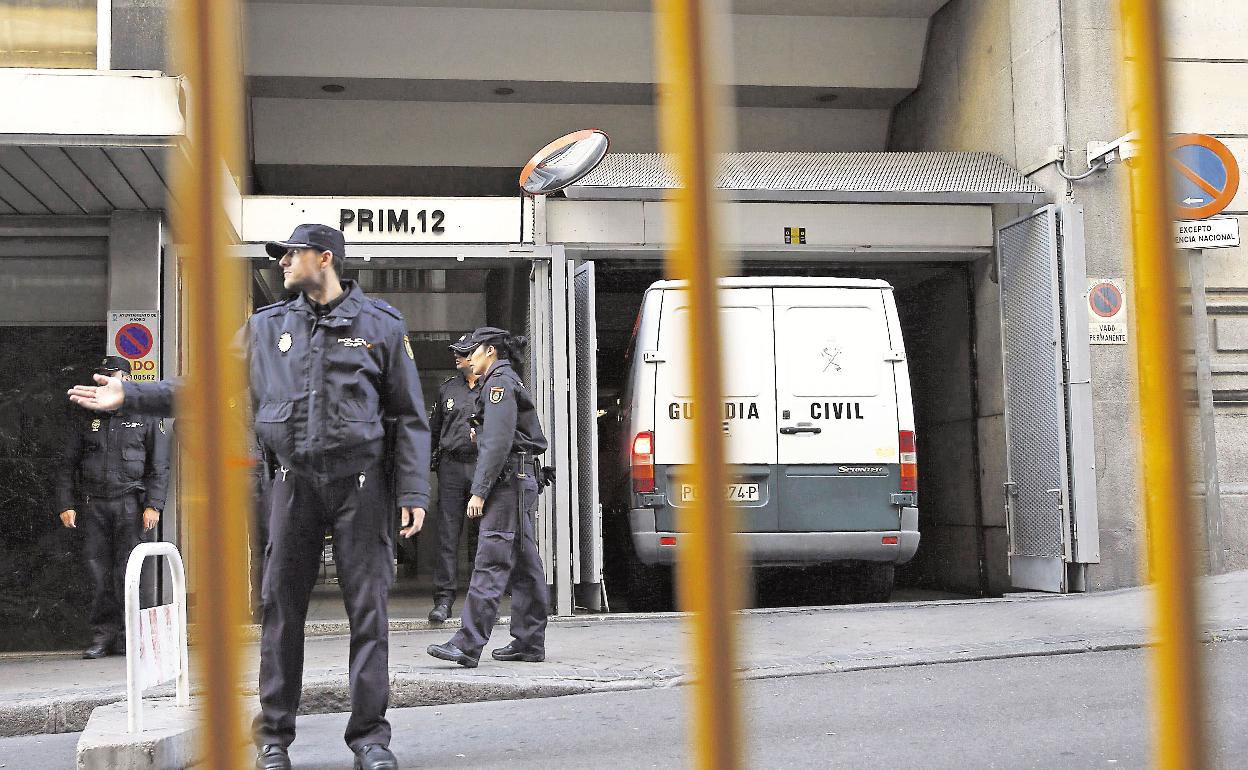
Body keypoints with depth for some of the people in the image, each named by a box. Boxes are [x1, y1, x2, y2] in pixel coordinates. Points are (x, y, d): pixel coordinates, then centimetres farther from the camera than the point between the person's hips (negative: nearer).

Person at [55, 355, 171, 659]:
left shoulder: (145, 416, 7)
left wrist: (153, 505, -5)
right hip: (93, 504, 2)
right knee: (98, 570, 0)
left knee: (128, 570, -6)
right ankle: (103, 634, 6)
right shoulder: (85, 417, 13)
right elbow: (68, 463, 14)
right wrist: (66, 504, 5)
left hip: (131, 503, -2)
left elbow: (159, 466, 5)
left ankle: (128, 635, 0)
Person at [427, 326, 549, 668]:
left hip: (507, 478, -11)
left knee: (490, 562, -15)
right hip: (522, 480, 11)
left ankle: (468, 645, -19)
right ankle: (529, 642, 12)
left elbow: (498, 442, -18)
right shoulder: (509, 380, 23)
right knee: (525, 563, 9)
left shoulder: (499, 381, -8)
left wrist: (479, 491, -20)